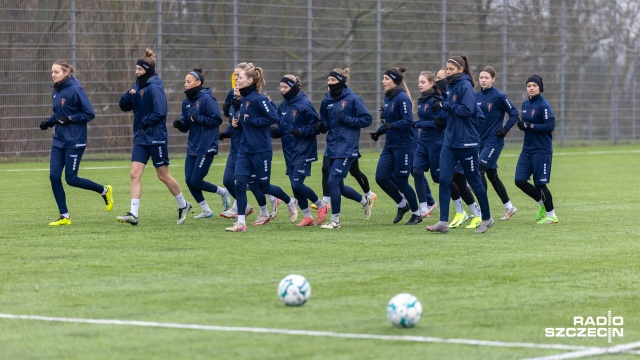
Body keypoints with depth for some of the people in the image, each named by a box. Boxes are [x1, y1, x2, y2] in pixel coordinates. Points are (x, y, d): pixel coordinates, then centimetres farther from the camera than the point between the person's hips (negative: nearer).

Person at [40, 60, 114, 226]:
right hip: (59, 140, 7)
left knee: (71, 179, -4)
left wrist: (70, 119, -21)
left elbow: (90, 114, -14)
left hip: (74, 142, -7)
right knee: (54, 176, -2)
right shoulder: (56, 91, 9)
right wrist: (48, 121, 2)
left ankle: (105, 191, 20)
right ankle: (64, 216, 7)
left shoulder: (75, 90, -14)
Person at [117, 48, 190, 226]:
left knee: (163, 176, 4)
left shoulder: (155, 87, -15)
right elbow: (124, 106, 11)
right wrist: (128, 94, -8)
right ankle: (133, 214, -7)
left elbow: (160, 113, -23)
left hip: (155, 137, -7)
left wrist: (144, 121, -14)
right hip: (140, 138, 7)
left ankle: (183, 205, 24)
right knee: (135, 174, -3)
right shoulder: (138, 86, 9)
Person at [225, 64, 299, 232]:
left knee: (264, 186, 7)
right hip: (245, 149, 7)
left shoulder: (259, 98, -15)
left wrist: (251, 121, -20)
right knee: (240, 183, -7)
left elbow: (274, 117, -22)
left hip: (261, 150, -7)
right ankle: (241, 223, -5)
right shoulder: (244, 99, 10)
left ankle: (291, 203, 33)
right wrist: (239, 122, 2)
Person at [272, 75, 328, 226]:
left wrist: (300, 131, -23)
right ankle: (308, 217, 16)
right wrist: (275, 130, -6)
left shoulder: (304, 104, -13)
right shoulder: (282, 106, 8)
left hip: (303, 151, -7)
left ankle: (321, 205, 11)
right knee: (295, 186, 5)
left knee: (297, 185, -11)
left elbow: (316, 126, -11)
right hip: (289, 151, 7)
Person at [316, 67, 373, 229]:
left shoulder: (353, 99, -9)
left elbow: (367, 119, -8)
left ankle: (335, 220, -1)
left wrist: (347, 119, -18)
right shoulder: (327, 101, 9)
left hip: (346, 149, -7)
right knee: (338, 186, 11)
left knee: (332, 182, -12)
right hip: (332, 148, 7)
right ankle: (365, 201, 37)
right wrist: (320, 127, -4)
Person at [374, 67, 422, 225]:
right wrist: (381, 130, 11)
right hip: (390, 145, 8)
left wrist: (392, 125, -33)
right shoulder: (388, 97, 10)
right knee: (380, 177, 0)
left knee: (401, 181, -2)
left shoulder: (402, 98, -16)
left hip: (404, 145, -8)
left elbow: (408, 121, -22)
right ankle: (402, 204, 22)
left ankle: (416, 214, 18)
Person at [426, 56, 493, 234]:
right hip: (450, 141, 8)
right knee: (444, 180, -3)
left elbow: (467, 109, -23)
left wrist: (444, 106, -20)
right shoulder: (449, 86, 12)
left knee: (474, 180, 4)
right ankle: (443, 222, -5)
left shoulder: (465, 86, -13)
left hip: (466, 141, -8)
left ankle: (487, 218, 19)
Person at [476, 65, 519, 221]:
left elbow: (514, 114, -5)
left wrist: (505, 129, -14)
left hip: (494, 141, -7)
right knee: (491, 174, 12)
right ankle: (509, 207, 26)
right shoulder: (476, 96, 6)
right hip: (480, 140, 7)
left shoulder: (499, 97, -10)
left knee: (479, 170, -15)